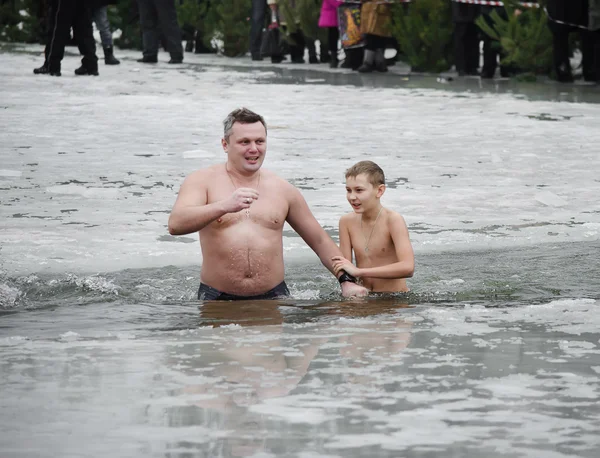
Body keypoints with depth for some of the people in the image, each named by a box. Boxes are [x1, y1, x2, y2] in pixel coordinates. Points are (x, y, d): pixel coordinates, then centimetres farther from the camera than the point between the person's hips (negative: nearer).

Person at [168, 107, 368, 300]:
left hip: (273, 297, 2)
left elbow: (321, 242, 19)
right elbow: (175, 225, -16)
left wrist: (346, 280, 5)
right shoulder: (203, 181, 2)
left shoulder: (283, 190, 12)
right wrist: (225, 206, -30)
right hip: (217, 300, -2)